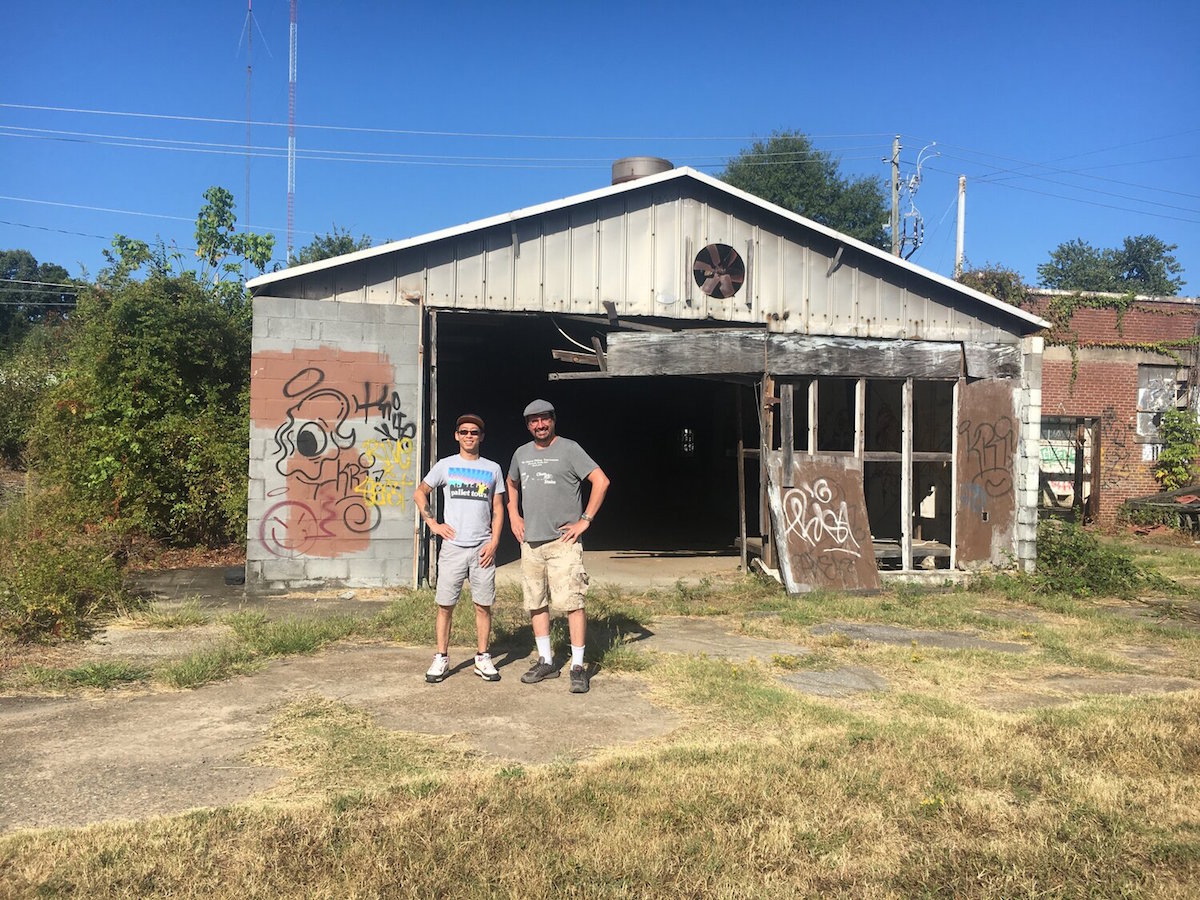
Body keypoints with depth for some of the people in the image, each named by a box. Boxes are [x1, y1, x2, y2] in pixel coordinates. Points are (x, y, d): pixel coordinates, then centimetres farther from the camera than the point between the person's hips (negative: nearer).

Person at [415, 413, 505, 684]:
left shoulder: (493, 469, 9)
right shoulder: (445, 465, 6)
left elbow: (498, 509, 10)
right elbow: (420, 492, 15)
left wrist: (494, 542, -1)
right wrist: (432, 523, 3)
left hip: (483, 549, 1)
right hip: (452, 546, -1)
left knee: (483, 606, 4)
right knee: (445, 605, 2)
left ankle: (483, 659, 15)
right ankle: (441, 658, 13)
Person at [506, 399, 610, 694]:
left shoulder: (568, 449, -4)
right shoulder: (522, 453, 13)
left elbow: (601, 481, -9)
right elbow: (511, 484, 32)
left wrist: (585, 520, -11)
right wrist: (514, 516, 18)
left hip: (563, 541, -6)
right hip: (530, 541, 6)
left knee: (572, 603, -9)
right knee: (535, 603, 10)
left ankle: (578, 667, -4)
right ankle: (546, 662, 22)